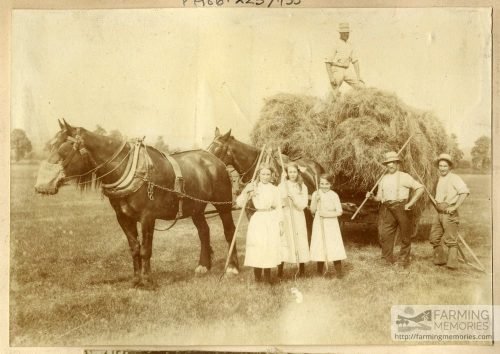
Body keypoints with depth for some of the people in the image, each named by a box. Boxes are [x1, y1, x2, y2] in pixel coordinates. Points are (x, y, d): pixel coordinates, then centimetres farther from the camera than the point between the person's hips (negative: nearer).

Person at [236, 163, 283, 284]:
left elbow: (279, 208, 10)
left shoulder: (275, 189, 8)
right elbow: (240, 203, -4)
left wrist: (281, 224, 6)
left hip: (272, 220, 2)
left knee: (270, 246, 2)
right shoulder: (253, 187, 2)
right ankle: (257, 277, 5)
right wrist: (245, 191, -18)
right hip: (258, 219, -2)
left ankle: (268, 276, 16)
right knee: (257, 247, -5)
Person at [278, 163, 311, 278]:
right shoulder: (282, 185, 3)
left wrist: (293, 196, -16)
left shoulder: (302, 187, 6)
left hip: (298, 218, 1)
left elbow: (303, 205, -2)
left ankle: (302, 269, 12)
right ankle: (280, 270, 1)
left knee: (300, 241, -1)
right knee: (283, 242, -5)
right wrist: (283, 181, -13)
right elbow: (280, 201, -15)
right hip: (285, 217, -1)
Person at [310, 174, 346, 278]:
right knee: (319, 247, 4)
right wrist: (315, 200, -15)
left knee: (334, 247, -7)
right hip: (319, 224, 2)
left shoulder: (334, 195, -4)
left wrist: (327, 214, -15)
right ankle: (320, 272, 16)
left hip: (331, 224, -2)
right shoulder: (316, 194, 2)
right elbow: (312, 210, 0)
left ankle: (338, 272, 0)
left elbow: (339, 212, -4)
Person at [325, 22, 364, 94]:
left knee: (361, 87, -5)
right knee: (334, 94, -7)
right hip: (336, 71, -6)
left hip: (346, 71, 6)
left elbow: (355, 61, 12)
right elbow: (327, 62, -12)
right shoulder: (334, 45, -9)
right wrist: (330, 77, -21)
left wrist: (358, 76, 3)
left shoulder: (349, 45, 12)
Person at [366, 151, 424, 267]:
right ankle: (389, 260, 4)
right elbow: (379, 197, 19)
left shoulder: (404, 177, 3)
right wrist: (372, 197, -2)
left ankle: (403, 260, 15)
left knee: (405, 236, 3)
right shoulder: (383, 179, 18)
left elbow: (420, 188, -2)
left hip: (401, 207, -4)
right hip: (386, 209, 4)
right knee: (384, 234, -5)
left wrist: (410, 203, -8)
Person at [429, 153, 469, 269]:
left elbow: (464, 192, -24)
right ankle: (440, 259, 24)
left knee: (450, 240, -5)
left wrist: (455, 207, -23)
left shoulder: (454, 178, -11)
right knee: (434, 238, 12)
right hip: (439, 213, 8)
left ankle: (452, 263, 1)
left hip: (449, 213, -8)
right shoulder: (439, 179, 15)